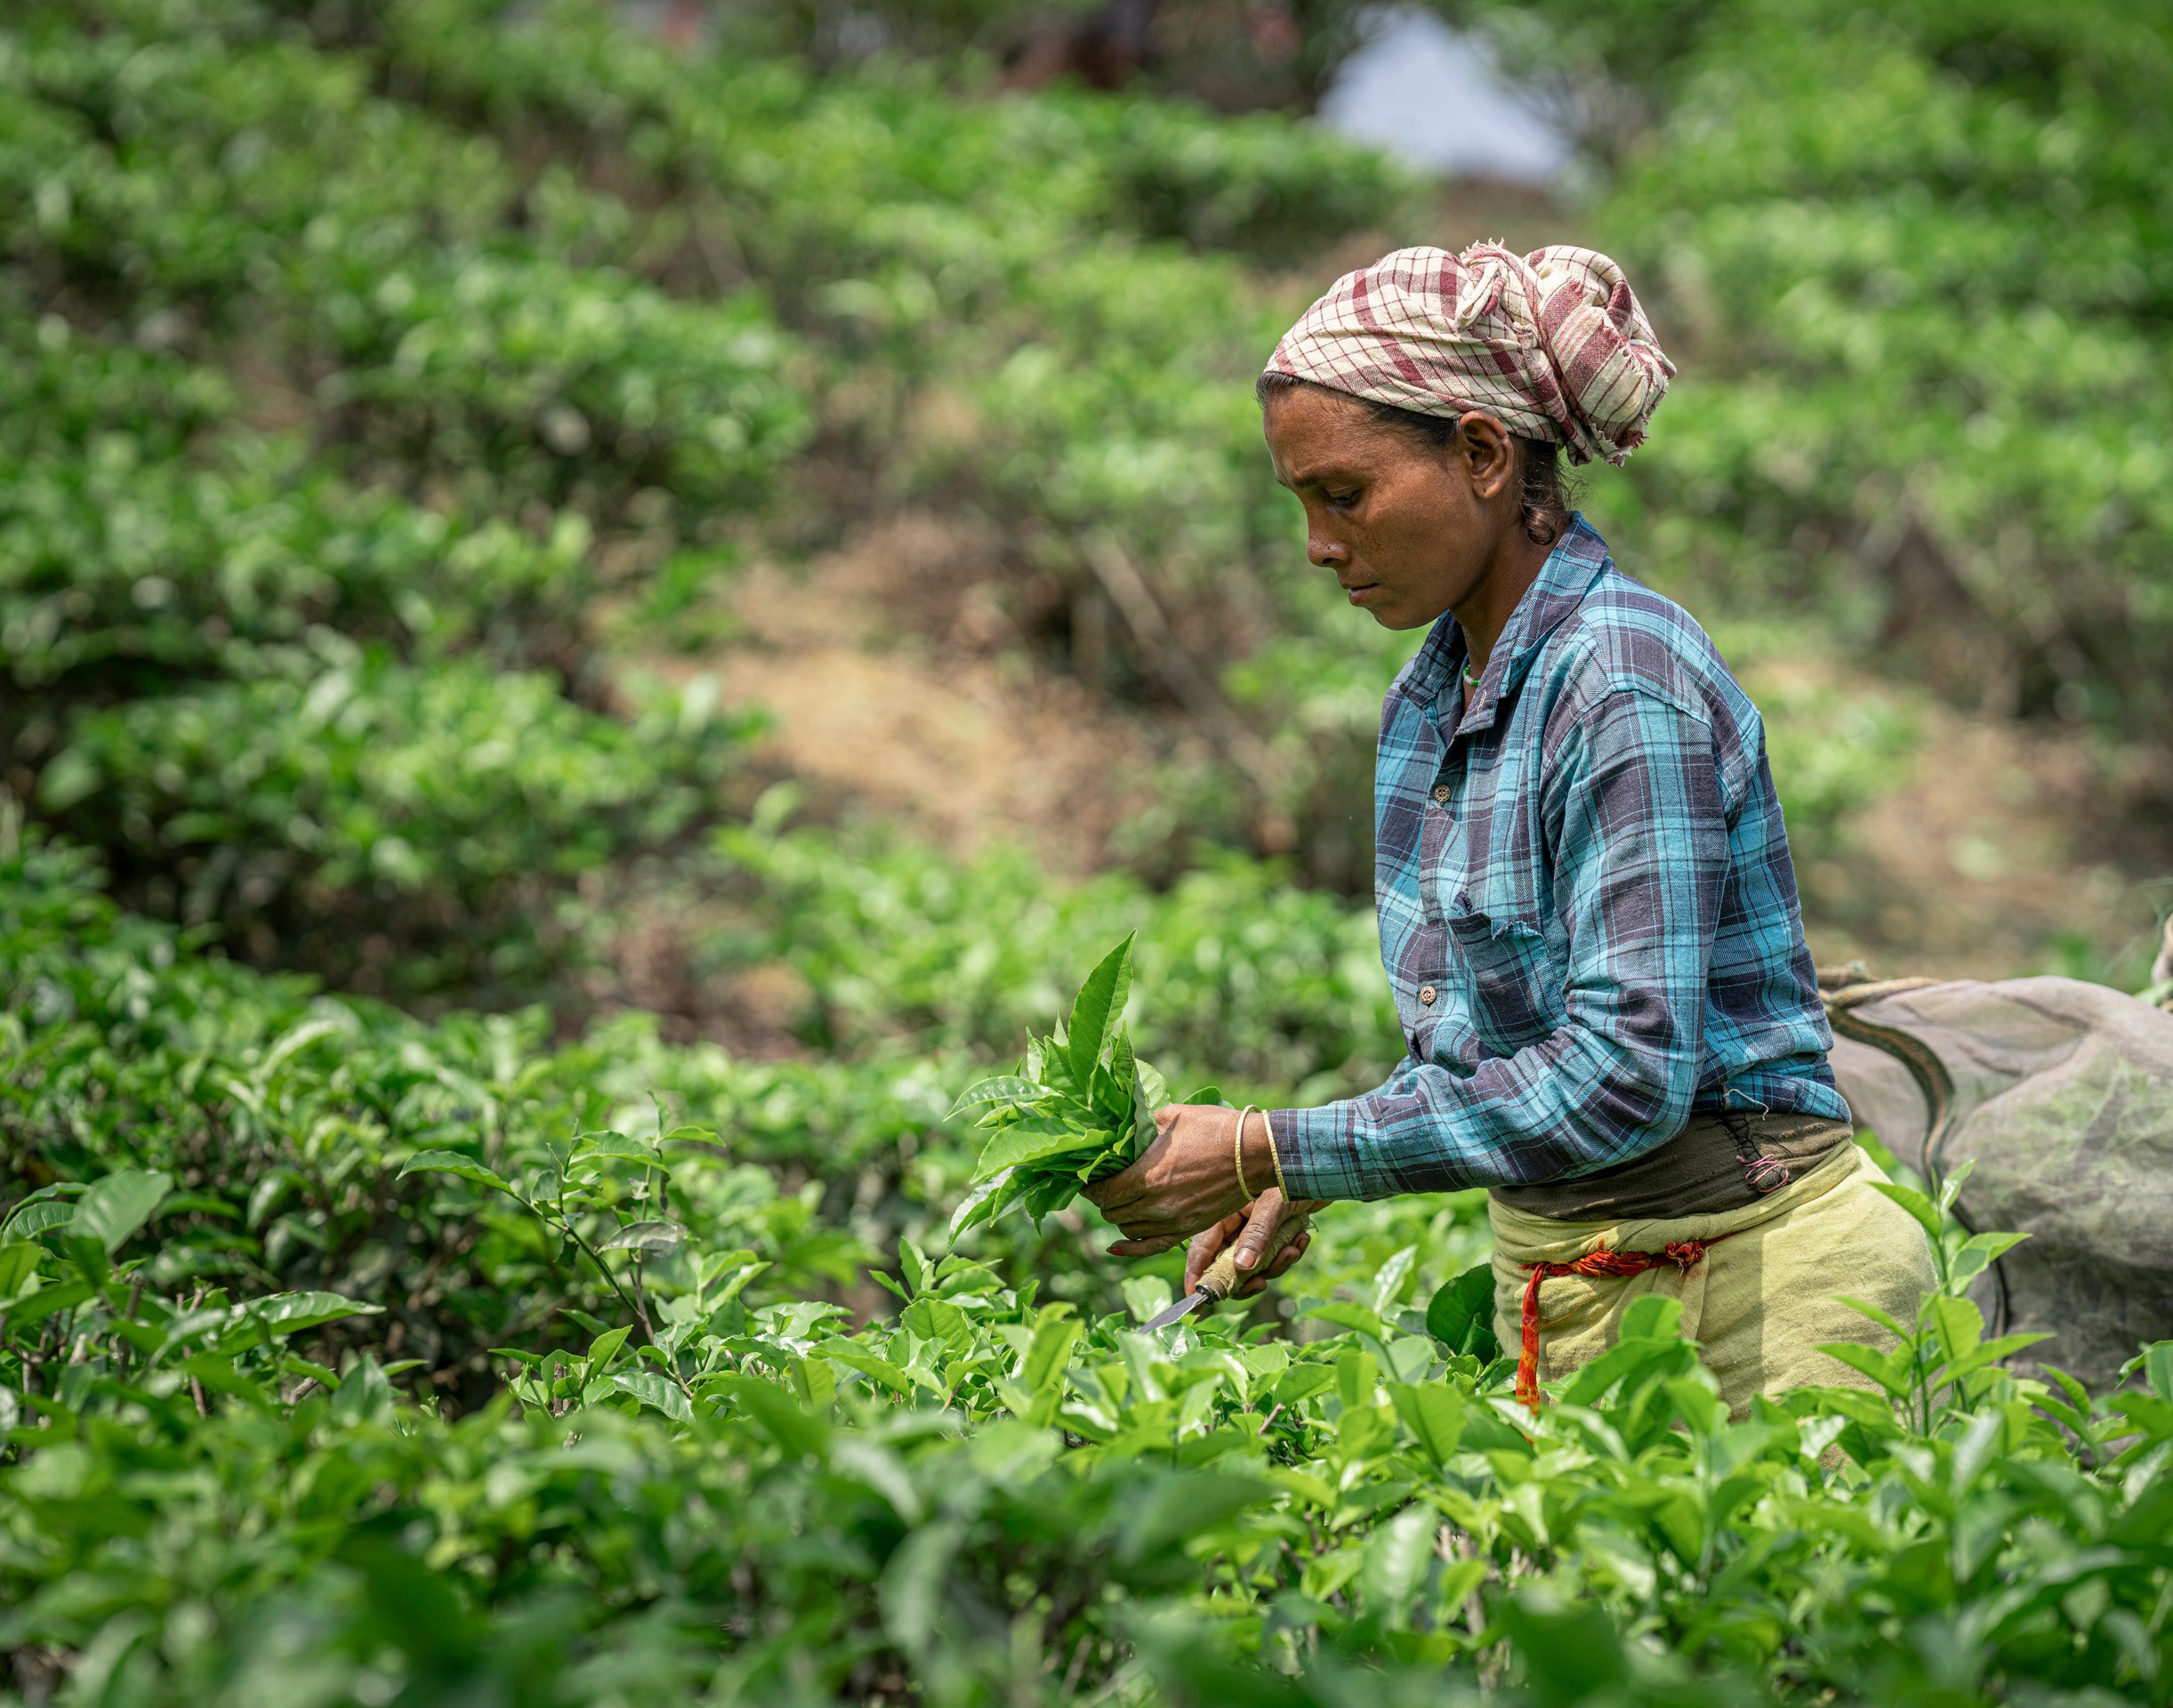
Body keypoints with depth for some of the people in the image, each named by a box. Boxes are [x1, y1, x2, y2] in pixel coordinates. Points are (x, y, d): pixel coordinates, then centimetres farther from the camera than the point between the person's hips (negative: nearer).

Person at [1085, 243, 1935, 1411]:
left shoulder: (1627, 685, -18)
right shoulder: (1428, 701, 8)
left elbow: (1625, 1073, -25)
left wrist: (1277, 1151, -23)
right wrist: (1307, 1179, 2)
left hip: (1731, 1280, -8)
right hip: (1549, 1282, 8)